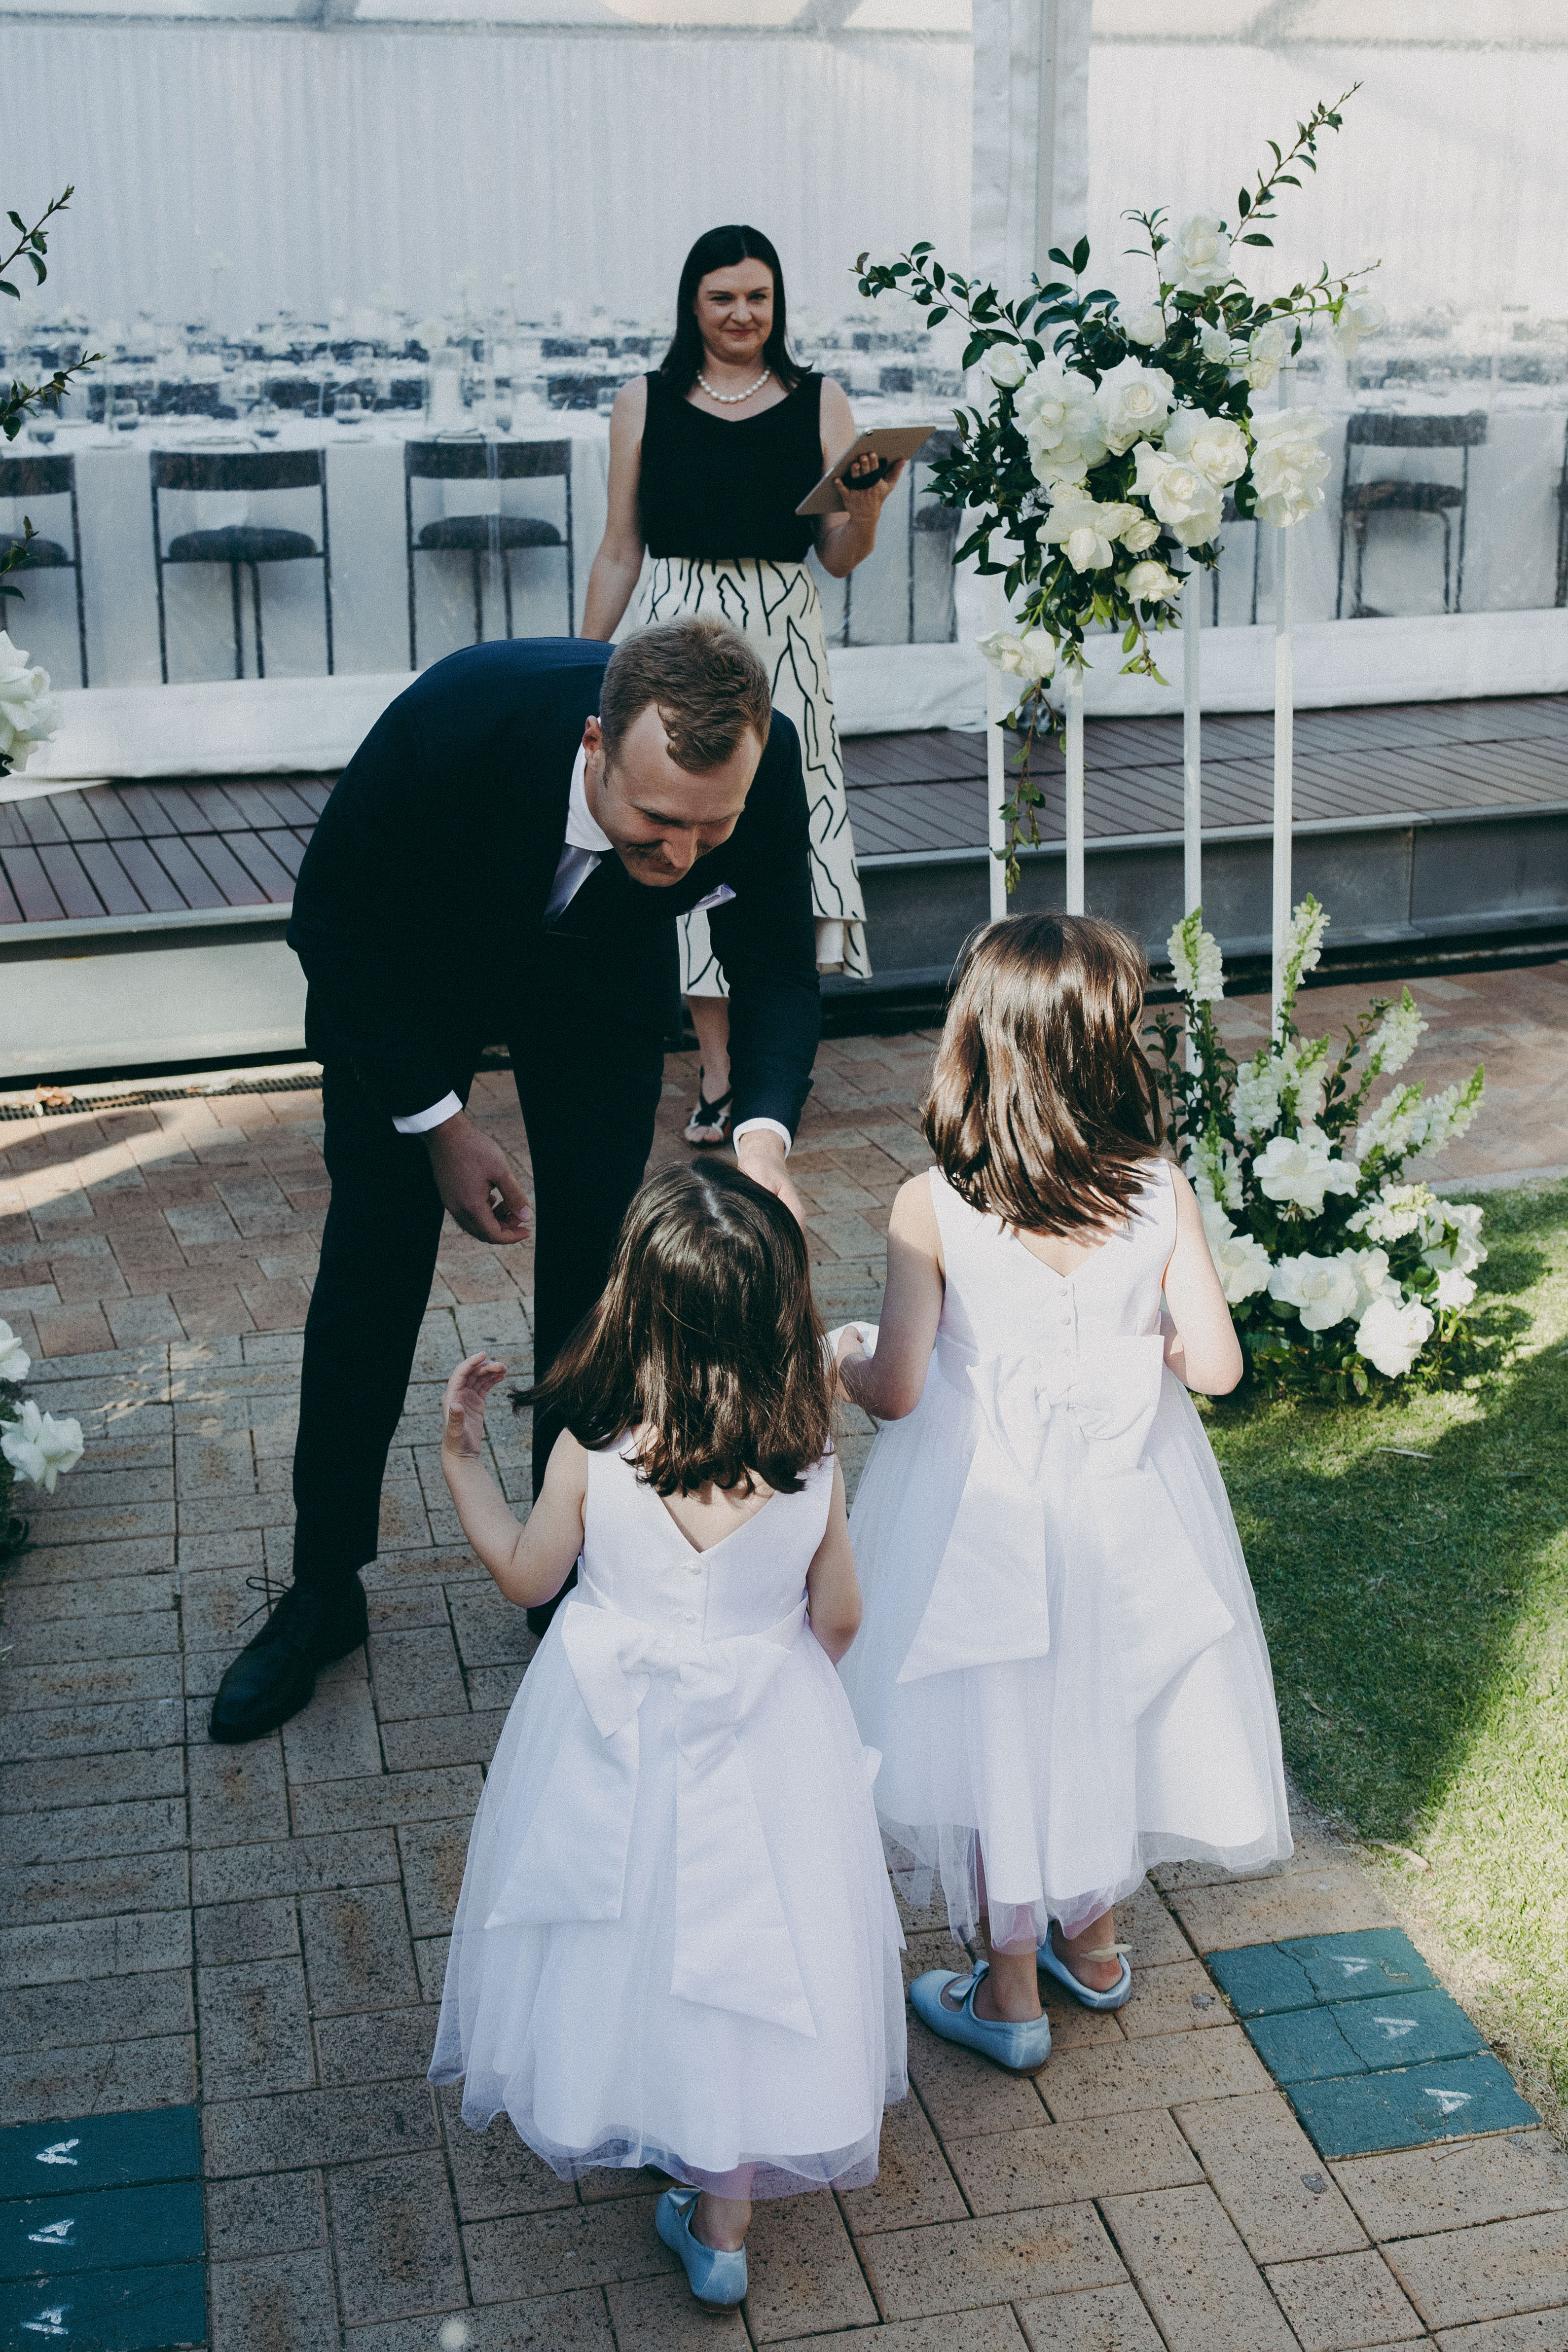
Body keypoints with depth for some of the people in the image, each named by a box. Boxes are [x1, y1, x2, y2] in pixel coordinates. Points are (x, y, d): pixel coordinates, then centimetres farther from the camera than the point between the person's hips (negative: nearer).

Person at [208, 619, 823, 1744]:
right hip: (406, 960, -2)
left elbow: (778, 965, -18)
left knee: (593, 1259, 1)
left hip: (602, 968, 2)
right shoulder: (451, 721, -42)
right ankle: (324, 1587, 17)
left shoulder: (766, 763, -34)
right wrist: (440, 1121, -21)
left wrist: (765, 1129, -37)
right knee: (374, 1257, 1)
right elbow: (334, 925, -23)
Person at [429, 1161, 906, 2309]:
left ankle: (599, 2122, 52)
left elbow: (525, 1574, -5)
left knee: (619, 1940, 25)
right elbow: (838, 1619, -7)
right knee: (740, 1955, 17)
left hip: (613, 1740, 0)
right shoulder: (811, 1466, -21)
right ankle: (724, 2219, 32)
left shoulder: (591, 1453, -24)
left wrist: (461, 1453, 4)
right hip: (762, 1743, 0)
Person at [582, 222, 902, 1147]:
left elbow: (841, 557, 6)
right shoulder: (646, 404, 7)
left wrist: (865, 509, -15)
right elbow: (620, 553, 10)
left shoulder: (819, 402, 7)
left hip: (783, 642, 0)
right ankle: (718, 1069, 9)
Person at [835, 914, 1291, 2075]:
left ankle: (1012, 1992, 30)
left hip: (983, 1509, -2)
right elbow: (1215, 1365, -10)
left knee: (999, 1728, 15)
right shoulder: (1162, 1192, -15)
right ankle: (1095, 1939, 43)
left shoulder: (931, 1209, -21)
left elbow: (896, 1393, -15)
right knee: (1105, 1706, 23)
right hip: (1124, 1499, 3)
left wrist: (848, 1361, 7)